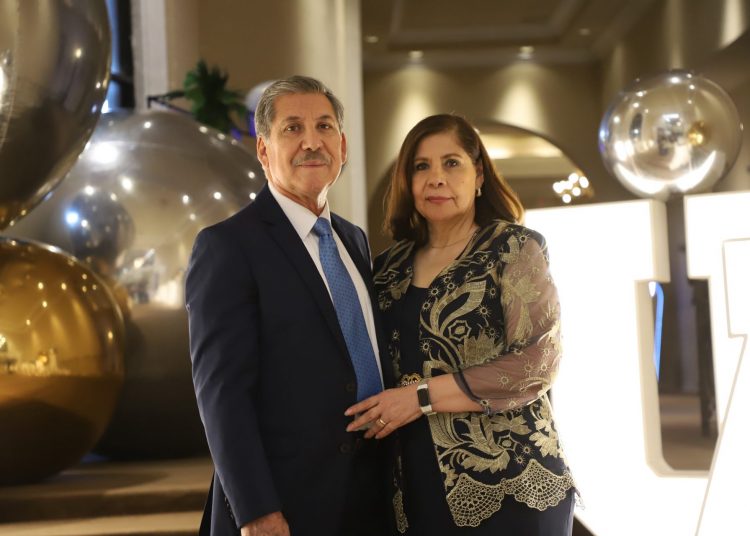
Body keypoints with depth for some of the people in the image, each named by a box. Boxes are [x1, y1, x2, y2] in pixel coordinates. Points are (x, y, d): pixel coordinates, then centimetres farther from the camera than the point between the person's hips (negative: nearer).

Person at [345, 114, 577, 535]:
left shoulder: (515, 247, -4)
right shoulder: (391, 266, 9)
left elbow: (538, 362, -14)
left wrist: (423, 395, -15)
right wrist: (379, 413, -1)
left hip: (508, 484, -4)